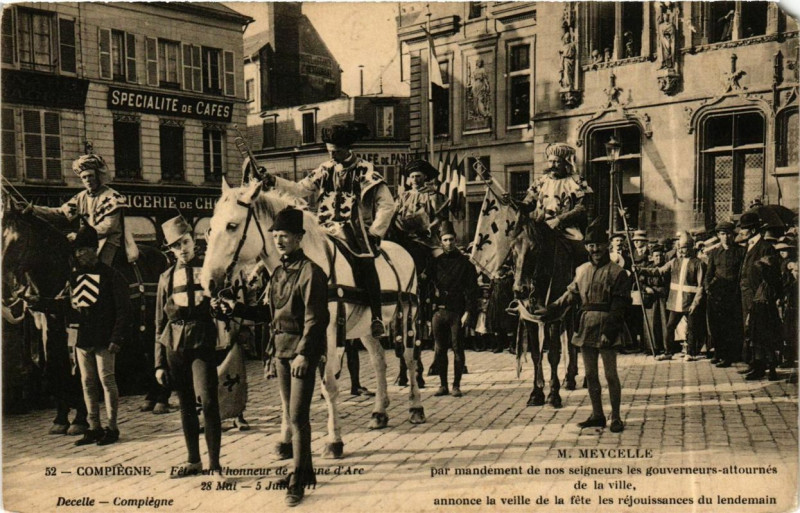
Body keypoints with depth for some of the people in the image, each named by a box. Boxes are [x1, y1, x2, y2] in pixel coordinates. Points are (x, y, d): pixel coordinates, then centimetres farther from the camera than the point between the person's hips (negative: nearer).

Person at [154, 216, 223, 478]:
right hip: (175, 345, 4)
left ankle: (214, 463, -2)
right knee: (185, 405, 10)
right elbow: (160, 322, 13)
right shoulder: (167, 277, 11)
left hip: (202, 341, -3)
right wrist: (159, 362, 8)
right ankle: (193, 460, 23)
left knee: (208, 400, -12)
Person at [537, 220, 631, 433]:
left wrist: (609, 331, -17)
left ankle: (616, 417, 11)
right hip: (586, 326, 6)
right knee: (590, 374, 11)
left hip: (606, 328, -5)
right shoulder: (582, 270, 12)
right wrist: (550, 309, 4)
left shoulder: (617, 272, -5)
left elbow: (620, 306, -9)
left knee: (610, 374, 0)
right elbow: (571, 294, 15)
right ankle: (597, 415, 22)